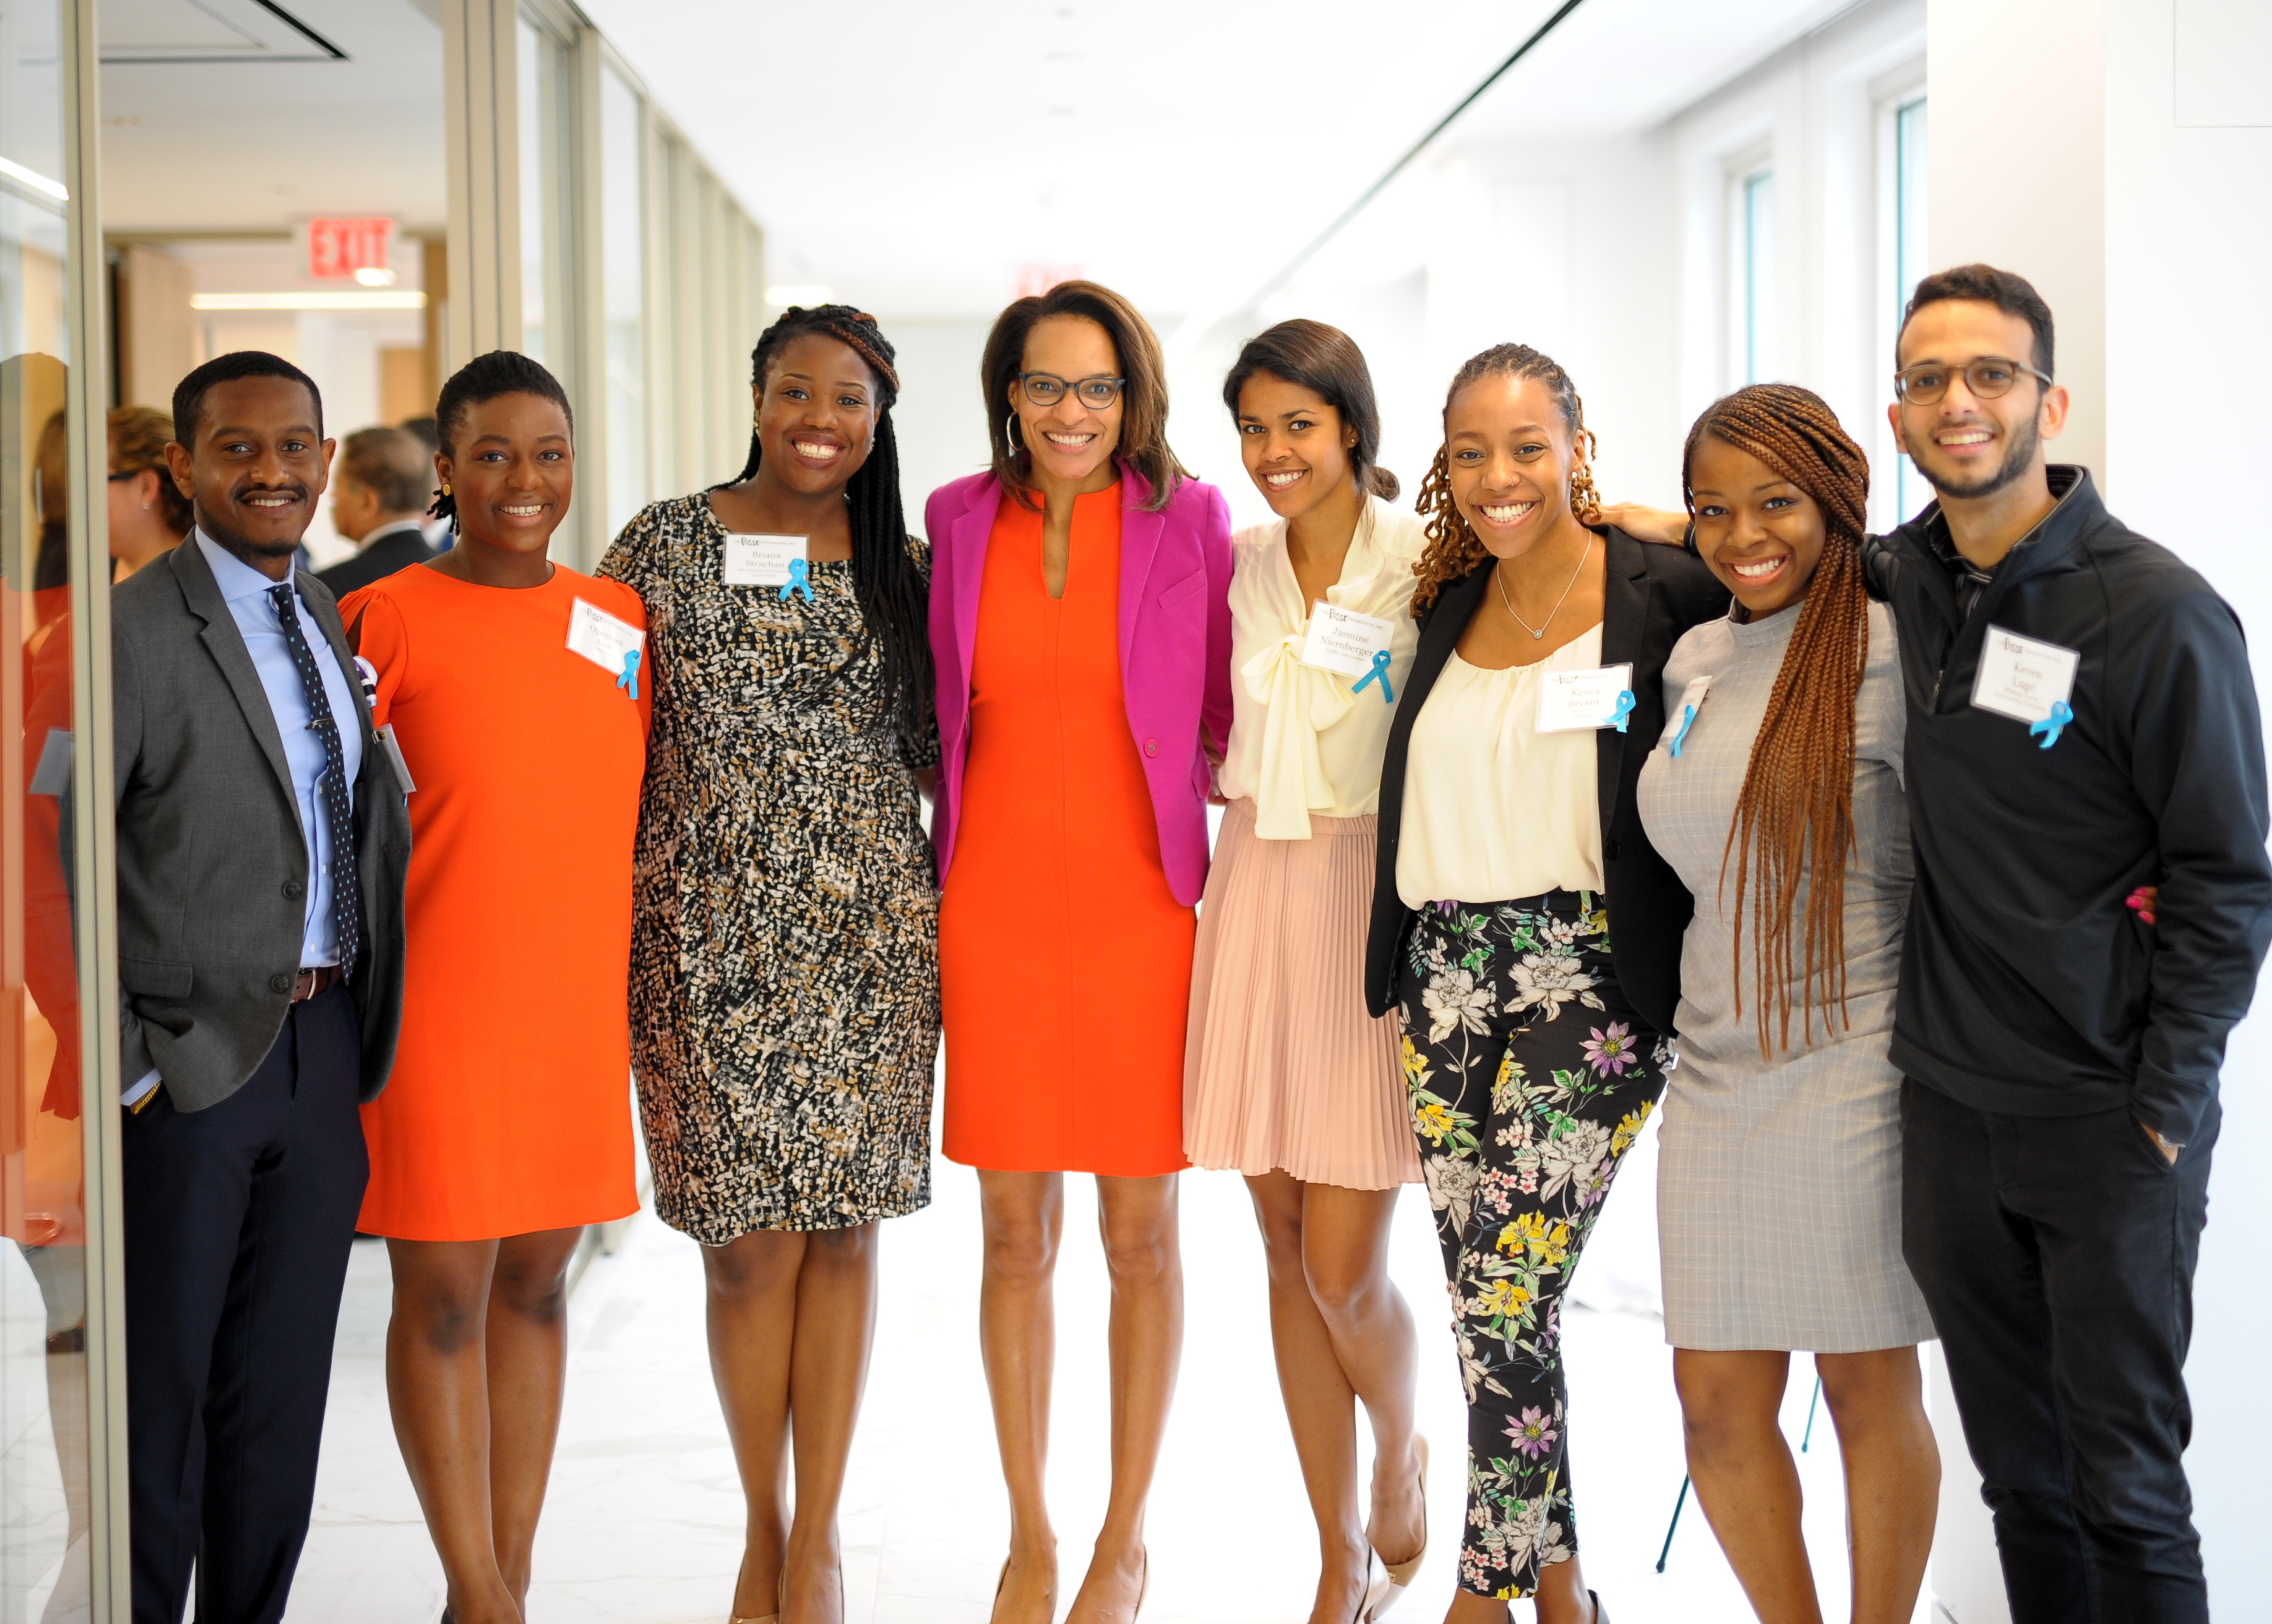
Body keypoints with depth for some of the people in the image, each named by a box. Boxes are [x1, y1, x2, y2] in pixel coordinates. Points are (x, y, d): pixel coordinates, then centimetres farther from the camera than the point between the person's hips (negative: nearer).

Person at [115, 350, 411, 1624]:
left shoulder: (340, 624, 12)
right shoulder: (134, 629, -10)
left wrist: (369, 1024, 8)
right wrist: (116, 1067, -15)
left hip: (328, 1046, 6)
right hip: (187, 1067, -6)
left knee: (282, 1396, 13)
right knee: (158, 1393, 4)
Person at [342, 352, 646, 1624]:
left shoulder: (621, 623, 9)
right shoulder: (390, 619, -4)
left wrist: (638, 1001, 13)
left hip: (577, 1009, 4)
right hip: (437, 1006, -4)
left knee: (538, 1282, 11)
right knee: (443, 1291, 2)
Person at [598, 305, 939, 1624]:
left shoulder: (907, 567, 7)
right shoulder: (669, 543, 2)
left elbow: (940, 750, 13)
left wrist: (945, 910, 4)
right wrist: (624, 936, 0)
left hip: (872, 929, 2)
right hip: (715, 930, -1)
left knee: (844, 1228, 3)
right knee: (753, 1243, -1)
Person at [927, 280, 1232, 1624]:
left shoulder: (1188, 521, -1)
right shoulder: (961, 522, 5)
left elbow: (1221, 717, 6)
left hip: (1139, 907, -2)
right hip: (994, 909, 2)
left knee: (1140, 1233, 5)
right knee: (1017, 1234, 8)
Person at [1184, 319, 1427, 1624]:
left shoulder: (1429, 565, -5)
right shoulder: (1238, 565, 9)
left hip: (1378, 901, -4)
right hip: (1257, 894, 5)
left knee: (1343, 1266, -7)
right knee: (1288, 1254, 7)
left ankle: (1400, 1459, 26)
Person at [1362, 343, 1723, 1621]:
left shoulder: (1662, 593, -5)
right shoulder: (1449, 608, 12)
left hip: (1592, 973, -5)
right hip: (1448, 975, 5)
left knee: (1506, 1296, -8)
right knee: (1495, 1300, 6)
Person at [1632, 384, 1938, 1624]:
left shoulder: (1882, 652, -9)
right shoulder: (1694, 658, 11)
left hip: (1852, 1071, -6)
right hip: (1716, 1071, 6)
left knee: (1870, 1392, 5)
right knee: (1717, 1403, 8)